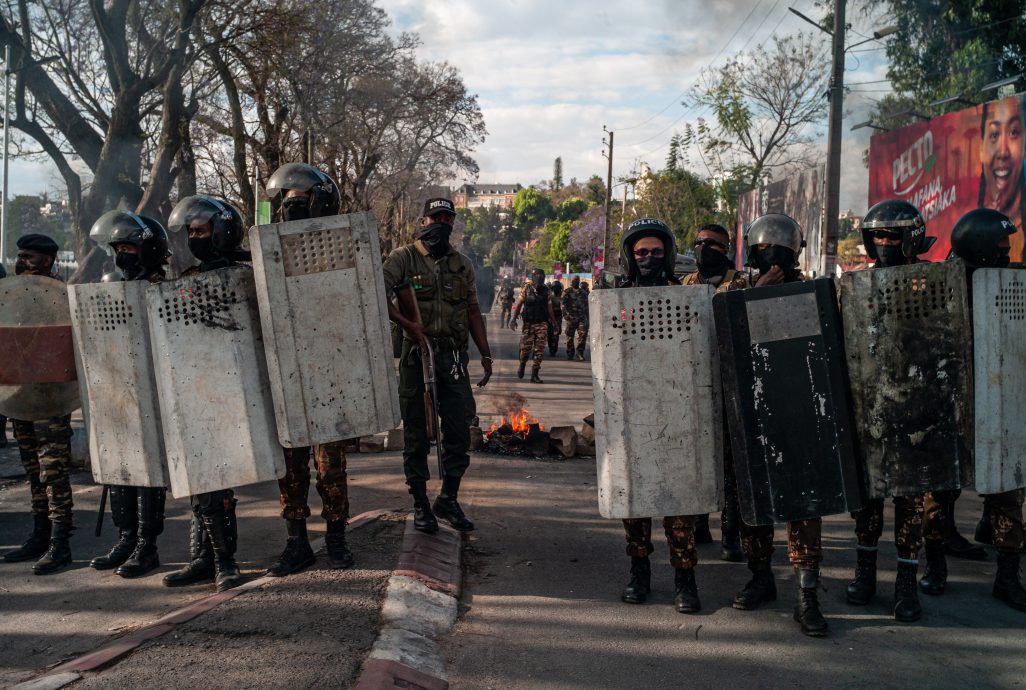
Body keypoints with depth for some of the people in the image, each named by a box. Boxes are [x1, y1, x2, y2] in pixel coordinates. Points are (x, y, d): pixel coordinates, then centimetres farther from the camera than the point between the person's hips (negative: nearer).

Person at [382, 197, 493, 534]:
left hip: (454, 357, 4)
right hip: (417, 355, -4)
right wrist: (408, 324, -23)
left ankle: (448, 499, 19)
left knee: (459, 431, 5)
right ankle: (420, 504, 13)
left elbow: (473, 312, 16)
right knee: (416, 433, 3)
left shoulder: (462, 264, 14)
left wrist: (486, 355, 10)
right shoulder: (404, 258, 0)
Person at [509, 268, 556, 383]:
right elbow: (519, 304, 3)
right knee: (526, 348, 1)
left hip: (542, 323, 2)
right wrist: (513, 318, -2)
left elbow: (549, 308, 14)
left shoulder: (545, 291, 5)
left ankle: (535, 375, 0)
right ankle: (522, 366, 31)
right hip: (528, 323, -1)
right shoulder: (527, 288, -1)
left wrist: (554, 322, 18)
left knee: (539, 349, -4)